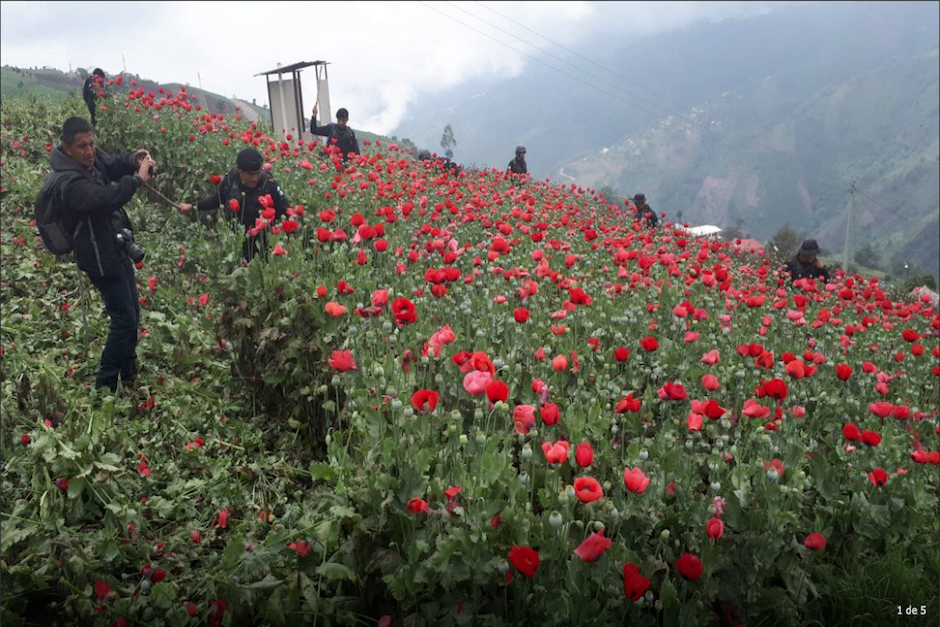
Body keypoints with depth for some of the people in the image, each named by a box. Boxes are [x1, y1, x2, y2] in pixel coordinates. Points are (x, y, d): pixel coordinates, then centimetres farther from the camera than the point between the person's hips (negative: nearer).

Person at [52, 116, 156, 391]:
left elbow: (112, 166, 17)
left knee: (131, 314, 19)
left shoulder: (91, 160, -1)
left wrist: (133, 160, -3)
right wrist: (137, 179, -39)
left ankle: (129, 373, 35)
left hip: (117, 250, 10)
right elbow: (104, 199, -45)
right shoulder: (73, 183, -28)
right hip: (102, 259, -9)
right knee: (125, 320, -7)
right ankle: (105, 384, 5)